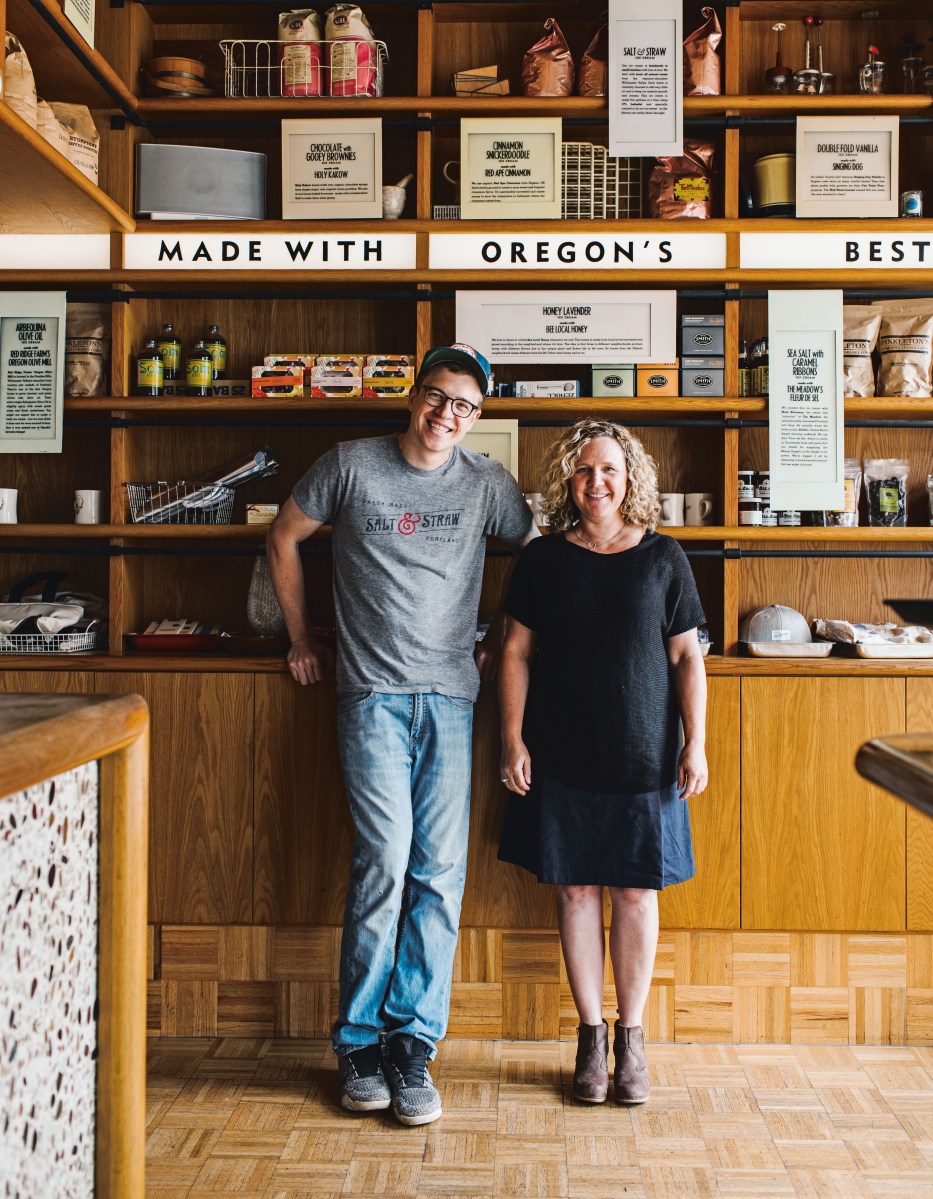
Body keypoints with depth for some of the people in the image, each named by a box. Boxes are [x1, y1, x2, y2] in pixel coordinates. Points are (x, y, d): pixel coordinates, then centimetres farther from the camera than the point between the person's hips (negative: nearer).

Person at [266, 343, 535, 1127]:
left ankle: (411, 1044, 11)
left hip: (452, 696, 2)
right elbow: (285, 538, 13)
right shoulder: (352, 466, 3)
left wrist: (504, 639, 11)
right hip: (374, 694, -2)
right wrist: (303, 639, 13)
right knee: (385, 860, -9)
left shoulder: (486, 483, 7)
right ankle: (360, 1041, 8)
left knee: (441, 871, -1)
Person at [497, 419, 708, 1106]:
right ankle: (591, 1036, 21)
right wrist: (514, 741, -2)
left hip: (644, 757, 0)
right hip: (562, 758, 1)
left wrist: (696, 744, -2)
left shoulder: (663, 558, 2)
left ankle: (632, 1038, 21)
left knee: (636, 891, 6)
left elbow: (687, 657, 3)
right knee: (576, 889, 6)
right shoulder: (543, 560, 3)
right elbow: (516, 653, 4)